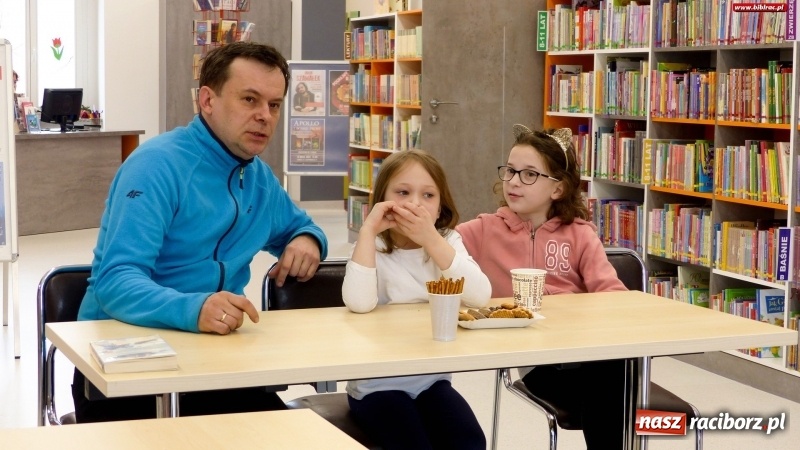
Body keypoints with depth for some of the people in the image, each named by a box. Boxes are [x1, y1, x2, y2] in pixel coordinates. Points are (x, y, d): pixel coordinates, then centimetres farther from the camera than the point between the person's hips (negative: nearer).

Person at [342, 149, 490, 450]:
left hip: (431, 380, 3)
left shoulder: (448, 242, 1)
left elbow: (480, 297, -17)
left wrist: (431, 240, -24)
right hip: (376, 385, -3)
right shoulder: (374, 247, -6)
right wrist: (368, 230, -24)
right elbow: (359, 303, -27)